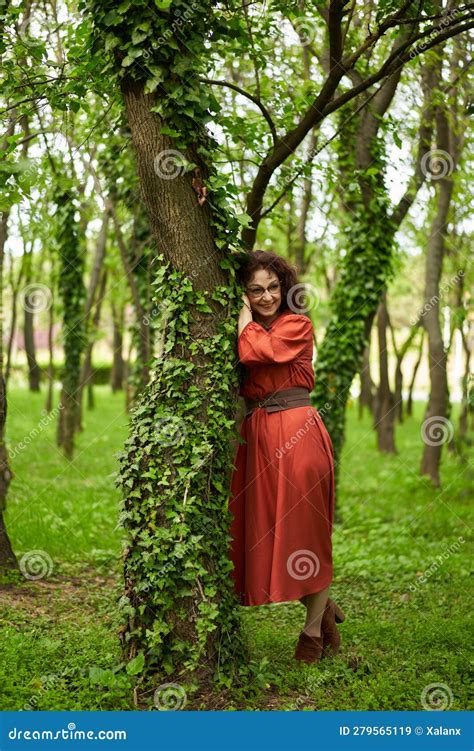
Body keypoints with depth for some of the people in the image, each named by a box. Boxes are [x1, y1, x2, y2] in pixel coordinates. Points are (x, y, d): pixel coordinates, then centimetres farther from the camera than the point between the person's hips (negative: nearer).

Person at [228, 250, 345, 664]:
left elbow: (252, 351, -17)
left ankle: (315, 629, 16)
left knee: (305, 529, 2)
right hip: (257, 436, 6)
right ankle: (325, 606, 27)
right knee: (267, 530, 8)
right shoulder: (247, 328, 16)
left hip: (298, 433, -6)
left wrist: (245, 316, -3)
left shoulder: (298, 324, -2)